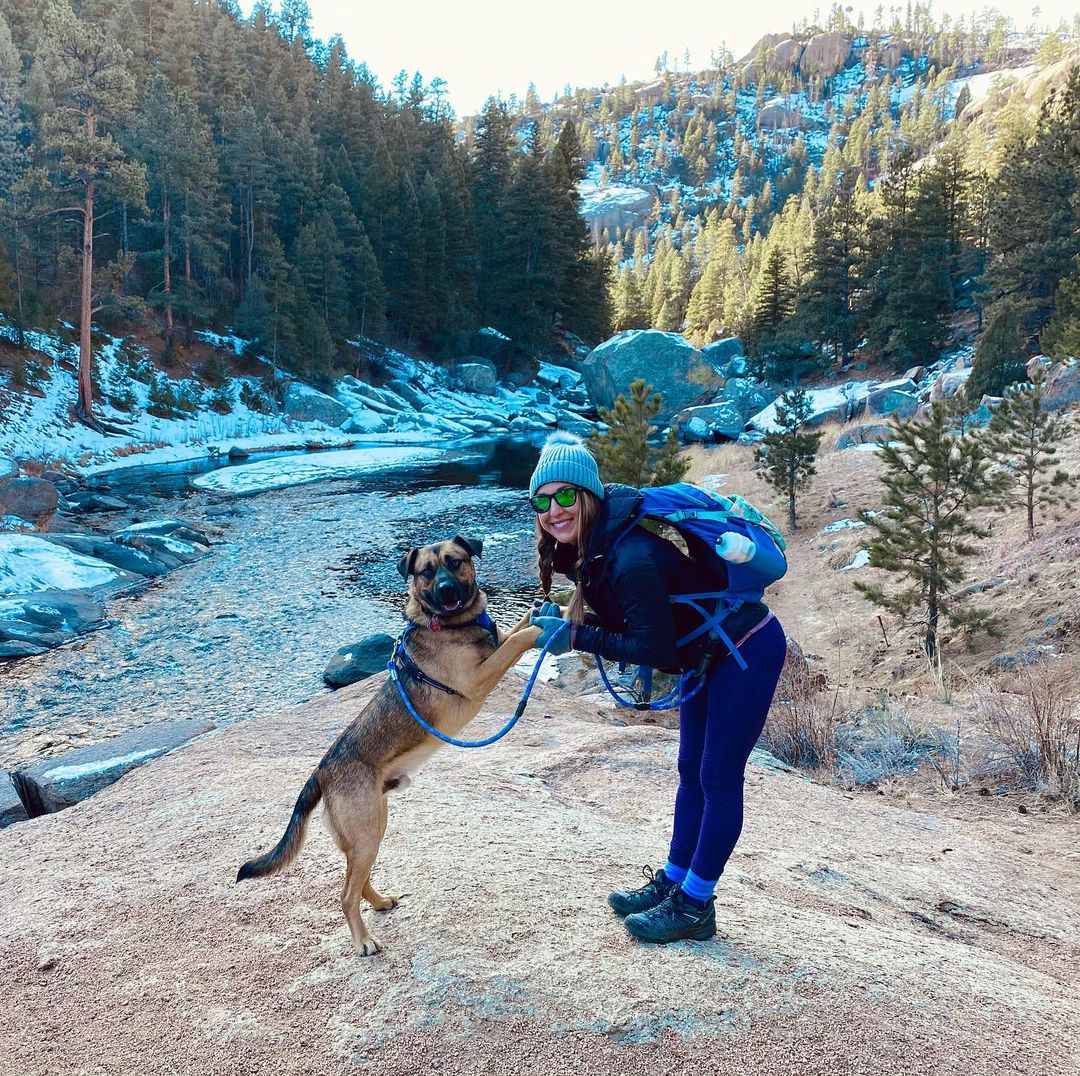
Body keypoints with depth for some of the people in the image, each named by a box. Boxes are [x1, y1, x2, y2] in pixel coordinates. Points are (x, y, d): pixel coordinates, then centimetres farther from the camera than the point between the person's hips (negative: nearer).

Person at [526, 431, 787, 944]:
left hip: (748, 651, -9)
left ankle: (695, 906, 13)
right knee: (691, 772, 16)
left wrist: (578, 637, -25)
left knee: (718, 778, 1)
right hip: (707, 654, 9)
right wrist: (562, 620, -13)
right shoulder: (588, 544, -6)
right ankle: (672, 881, 28)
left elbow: (658, 649, -29)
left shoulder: (631, 557, -33)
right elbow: (617, 616, 5)